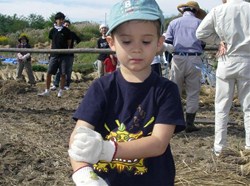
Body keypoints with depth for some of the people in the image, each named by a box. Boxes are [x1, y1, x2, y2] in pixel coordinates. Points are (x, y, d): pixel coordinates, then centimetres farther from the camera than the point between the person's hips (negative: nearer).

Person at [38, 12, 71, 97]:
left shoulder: (66, 31, 0)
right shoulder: (52, 31, 6)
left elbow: (69, 43, 5)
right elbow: (52, 43, 15)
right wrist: (50, 53, 10)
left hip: (64, 55, -2)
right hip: (54, 55, 2)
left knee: (63, 74, 1)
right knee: (49, 73, -1)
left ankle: (61, 91, 13)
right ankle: (47, 91, 9)